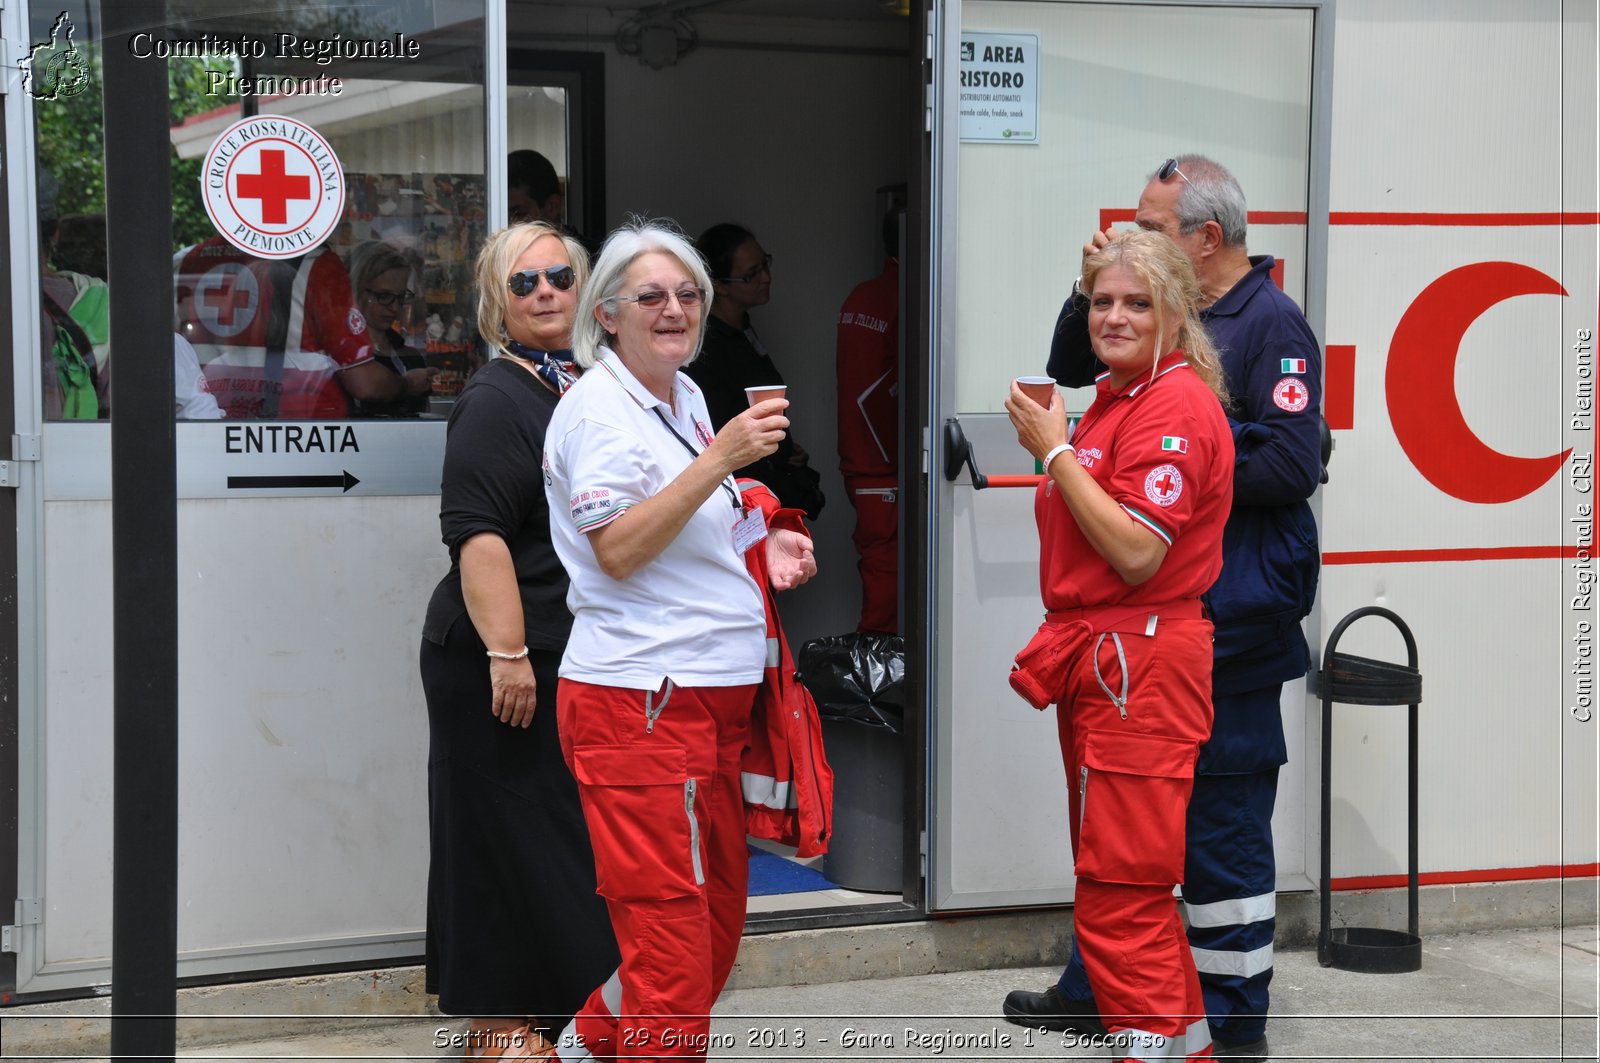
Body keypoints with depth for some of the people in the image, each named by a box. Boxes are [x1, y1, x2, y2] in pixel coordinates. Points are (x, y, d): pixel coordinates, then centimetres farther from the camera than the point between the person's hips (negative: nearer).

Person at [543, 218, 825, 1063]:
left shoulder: (685, 397, 15)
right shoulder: (598, 408, -11)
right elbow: (618, 550, -21)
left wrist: (760, 547, 10)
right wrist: (723, 457, -25)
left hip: (719, 695, 9)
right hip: (639, 701, -9)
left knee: (718, 919, 15)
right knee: (671, 933, -6)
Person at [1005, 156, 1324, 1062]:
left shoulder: (1271, 325, -13)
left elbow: (1292, 462, -22)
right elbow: (1069, 368, 20)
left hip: (1228, 621, -9)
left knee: (1224, 819, -1)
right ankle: (1098, 989, 29)